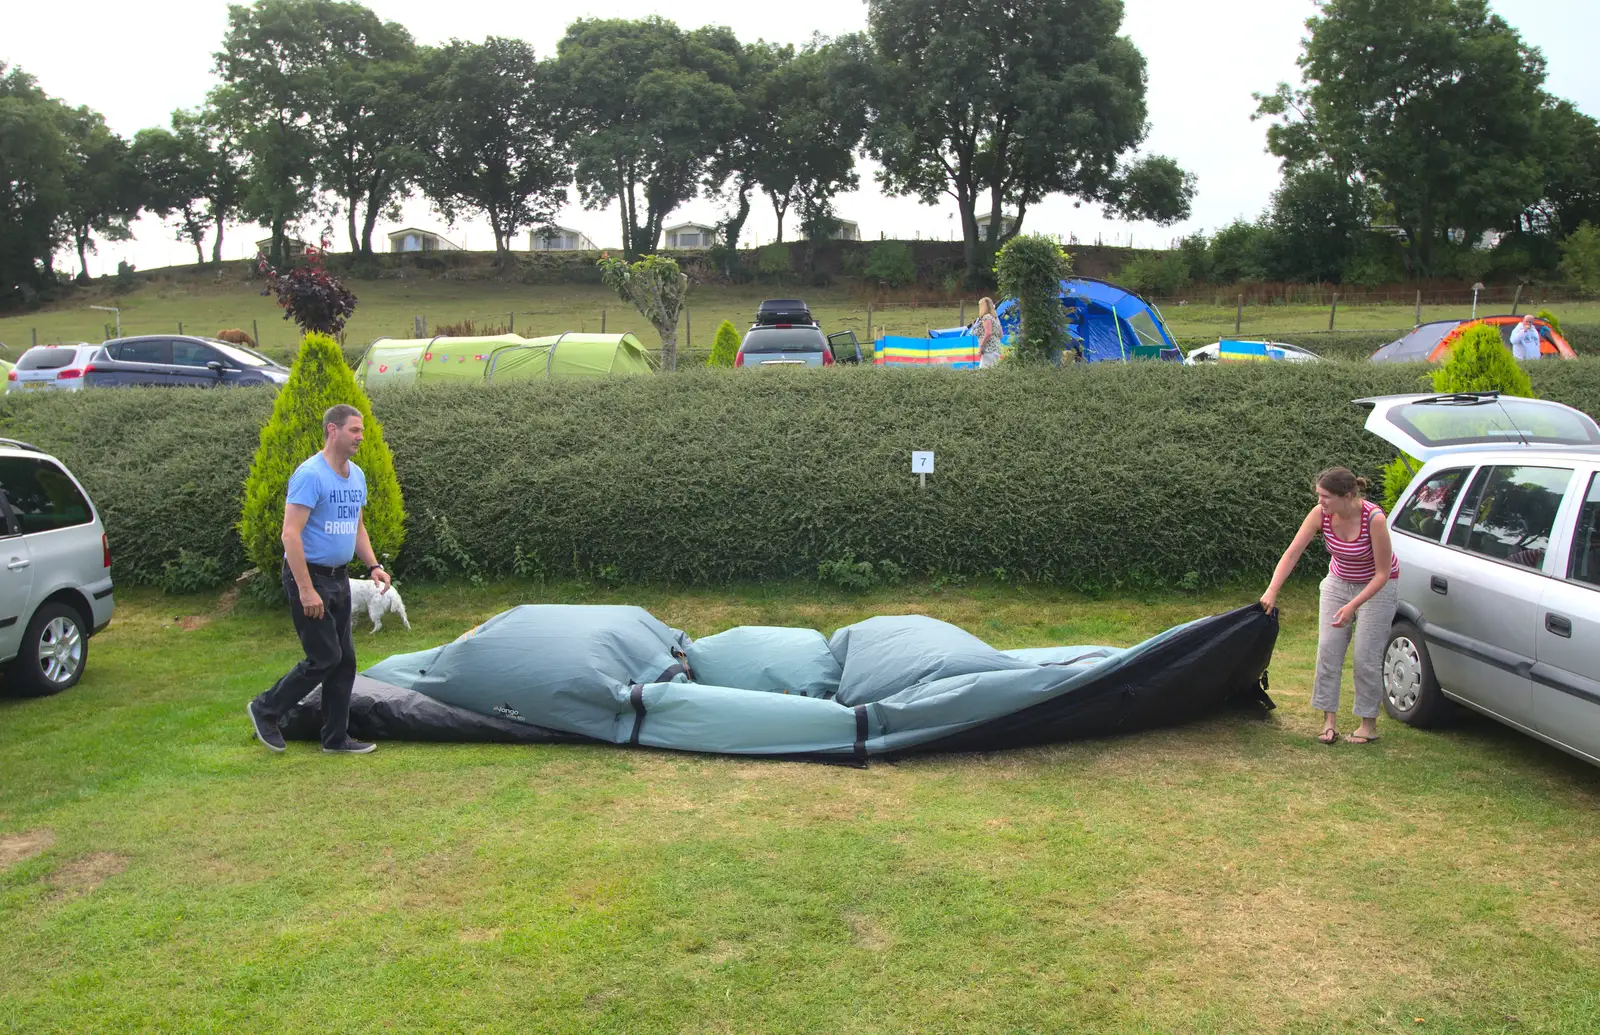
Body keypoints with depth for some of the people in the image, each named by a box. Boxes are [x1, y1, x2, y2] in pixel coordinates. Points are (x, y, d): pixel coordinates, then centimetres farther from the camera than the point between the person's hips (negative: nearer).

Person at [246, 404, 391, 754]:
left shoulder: (357, 476, 10)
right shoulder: (310, 474, -17)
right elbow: (291, 534, -22)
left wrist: (374, 566, 8)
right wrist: (306, 589, -25)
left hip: (339, 579, 9)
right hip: (309, 577, -9)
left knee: (345, 659, 9)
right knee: (324, 658, -8)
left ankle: (336, 738, 18)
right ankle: (266, 709, 14)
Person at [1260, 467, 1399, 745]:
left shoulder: (1374, 519, -31)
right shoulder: (1321, 514, -20)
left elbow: (1383, 572, -24)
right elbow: (1292, 553, -16)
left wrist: (1352, 606, -31)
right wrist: (1272, 592, -24)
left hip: (1377, 586, -4)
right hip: (1338, 583, 4)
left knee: (1366, 657, -5)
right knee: (1328, 650, -2)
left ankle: (1369, 723, 9)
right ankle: (1329, 719, 5)